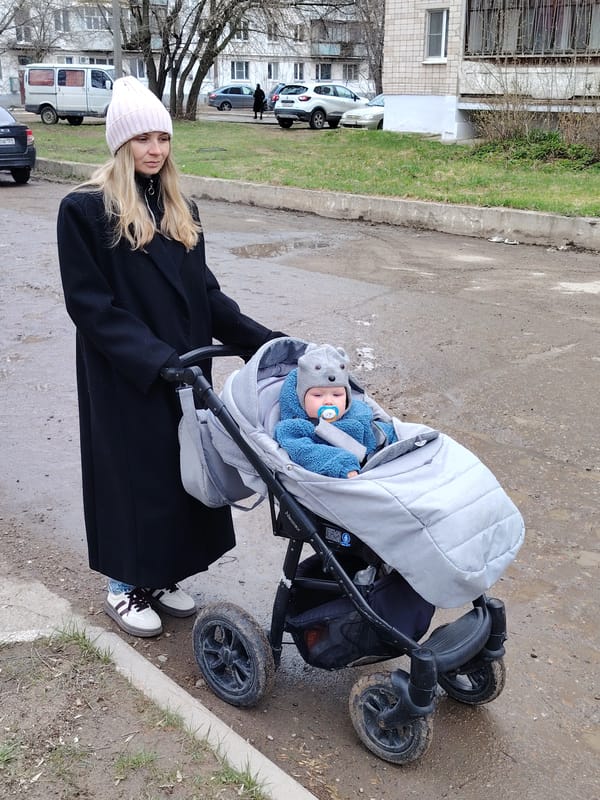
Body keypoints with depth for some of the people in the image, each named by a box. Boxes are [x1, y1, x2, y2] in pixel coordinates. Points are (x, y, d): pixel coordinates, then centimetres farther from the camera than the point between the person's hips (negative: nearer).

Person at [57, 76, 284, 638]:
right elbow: (90, 304, -15)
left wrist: (262, 338, 0)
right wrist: (156, 359, -23)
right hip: (125, 379, -6)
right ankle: (125, 586, 25)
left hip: (185, 372, 6)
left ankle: (161, 576, 30)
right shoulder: (85, 209, -10)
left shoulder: (179, 210, 10)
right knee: (133, 474, 5)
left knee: (179, 469, 11)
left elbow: (204, 292, 11)